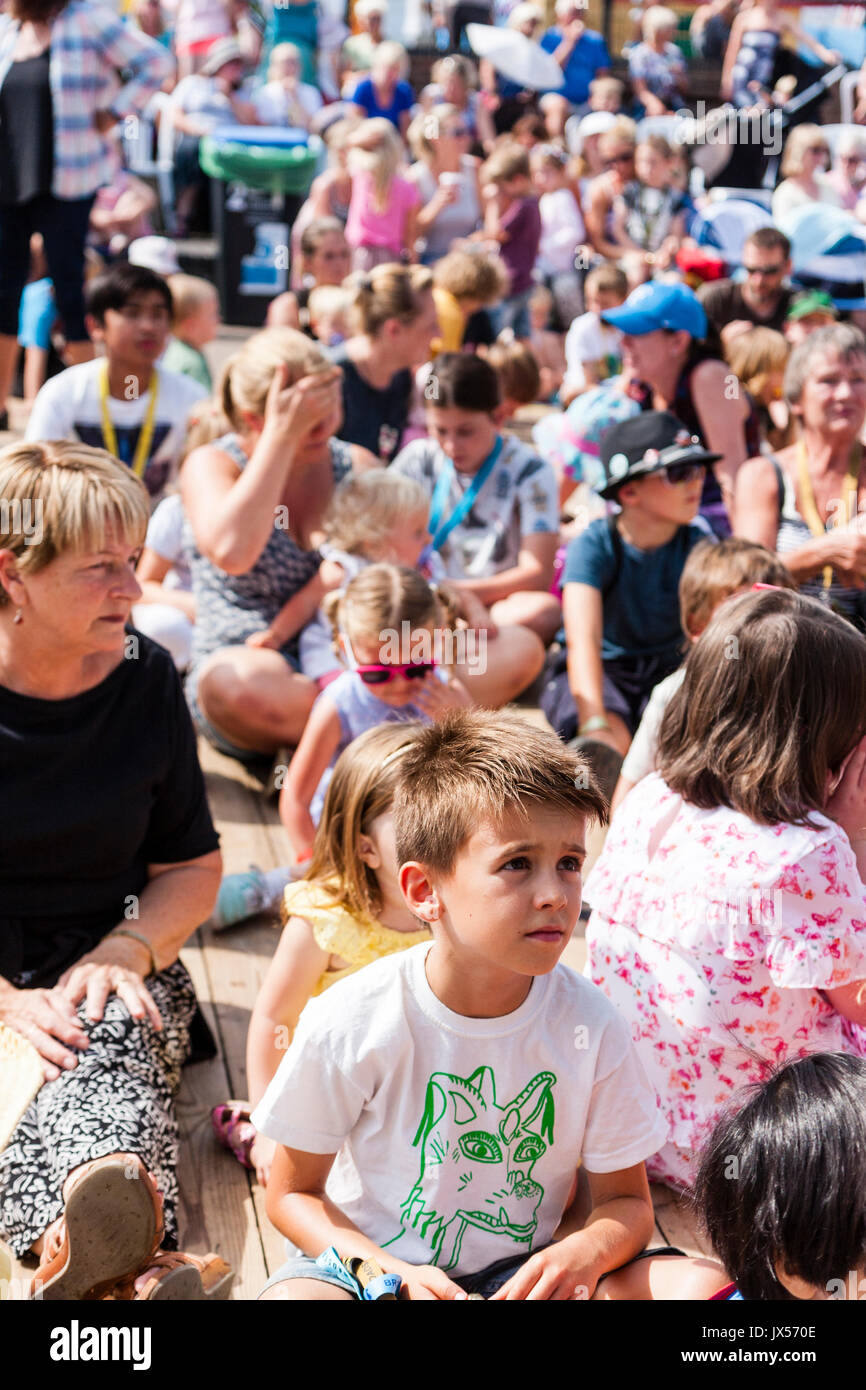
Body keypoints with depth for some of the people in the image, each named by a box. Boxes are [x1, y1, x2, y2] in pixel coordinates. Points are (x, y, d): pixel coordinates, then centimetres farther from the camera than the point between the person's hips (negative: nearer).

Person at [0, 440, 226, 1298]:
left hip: (112, 965, 1)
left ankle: (84, 1250, -66)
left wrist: (121, 954, -8)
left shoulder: (144, 677, 5)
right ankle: (119, 1241, -65)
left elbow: (192, 865, 13)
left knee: (112, 1041, -36)